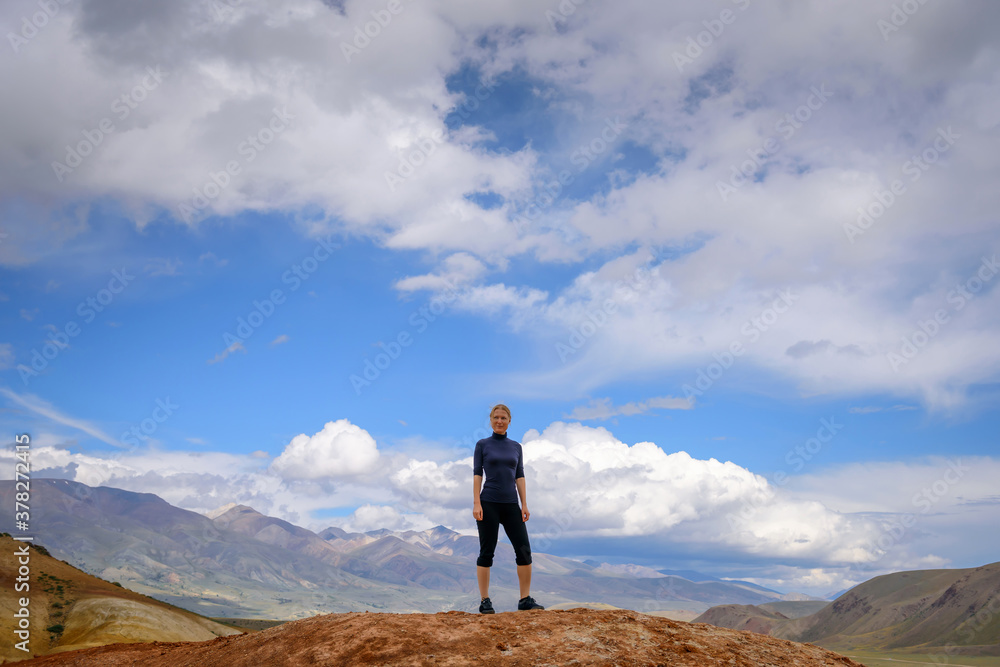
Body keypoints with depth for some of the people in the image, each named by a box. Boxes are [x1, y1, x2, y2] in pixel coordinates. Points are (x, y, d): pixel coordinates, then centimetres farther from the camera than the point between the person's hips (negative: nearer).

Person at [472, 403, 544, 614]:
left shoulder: (516, 447, 13)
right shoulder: (482, 445, 3)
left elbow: (519, 477, 10)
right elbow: (477, 475, -2)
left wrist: (524, 505, 1)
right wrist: (476, 503, -12)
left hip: (511, 505, 3)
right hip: (489, 504, -3)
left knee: (524, 550, -4)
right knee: (486, 552, -1)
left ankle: (525, 600, 3)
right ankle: (485, 601, 6)